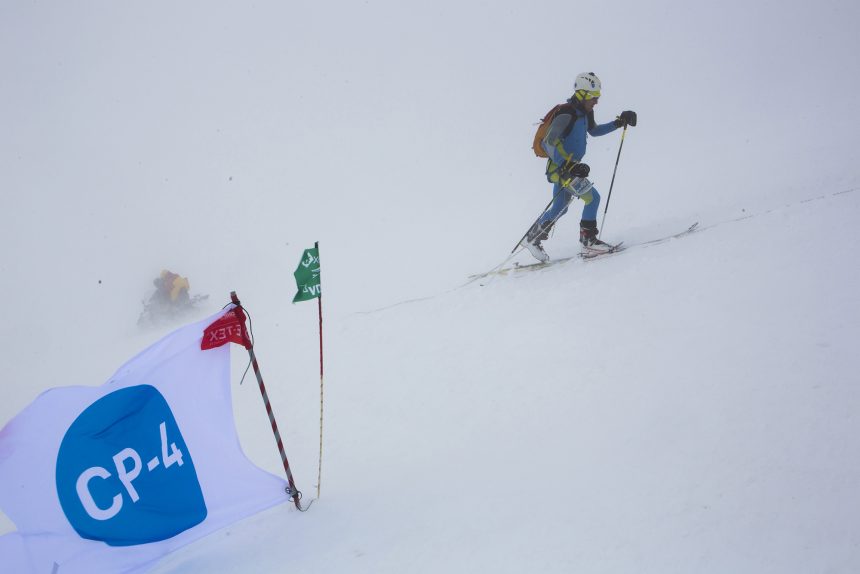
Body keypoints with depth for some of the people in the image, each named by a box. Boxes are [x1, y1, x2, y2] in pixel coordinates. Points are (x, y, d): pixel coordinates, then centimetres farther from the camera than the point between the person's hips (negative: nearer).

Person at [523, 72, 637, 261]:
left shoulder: (585, 112, 6)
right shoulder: (566, 115, -23)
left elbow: (594, 130, 26)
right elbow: (549, 143, -28)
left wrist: (618, 123, 15)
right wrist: (568, 166, -34)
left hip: (567, 166, 10)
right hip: (560, 168, -10)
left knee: (559, 208, 19)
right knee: (592, 197, -14)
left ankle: (533, 238, 30)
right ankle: (588, 238, -2)